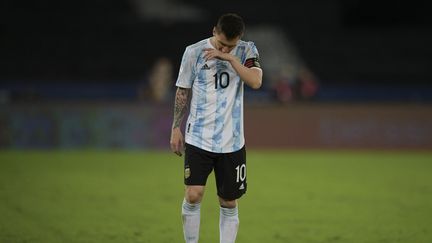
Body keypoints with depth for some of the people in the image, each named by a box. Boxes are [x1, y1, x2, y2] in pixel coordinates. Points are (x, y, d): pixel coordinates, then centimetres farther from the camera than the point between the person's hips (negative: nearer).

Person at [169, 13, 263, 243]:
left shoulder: (247, 51, 1)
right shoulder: (194, 52, -2)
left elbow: (255, 82, -16)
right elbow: (182, 91, 7)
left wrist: (229, 57, -19)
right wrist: (176, 129, 4)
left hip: (231, 141, 1)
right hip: (198, 138, -1)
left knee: (229, 203, 5)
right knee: (193, 195, -14)